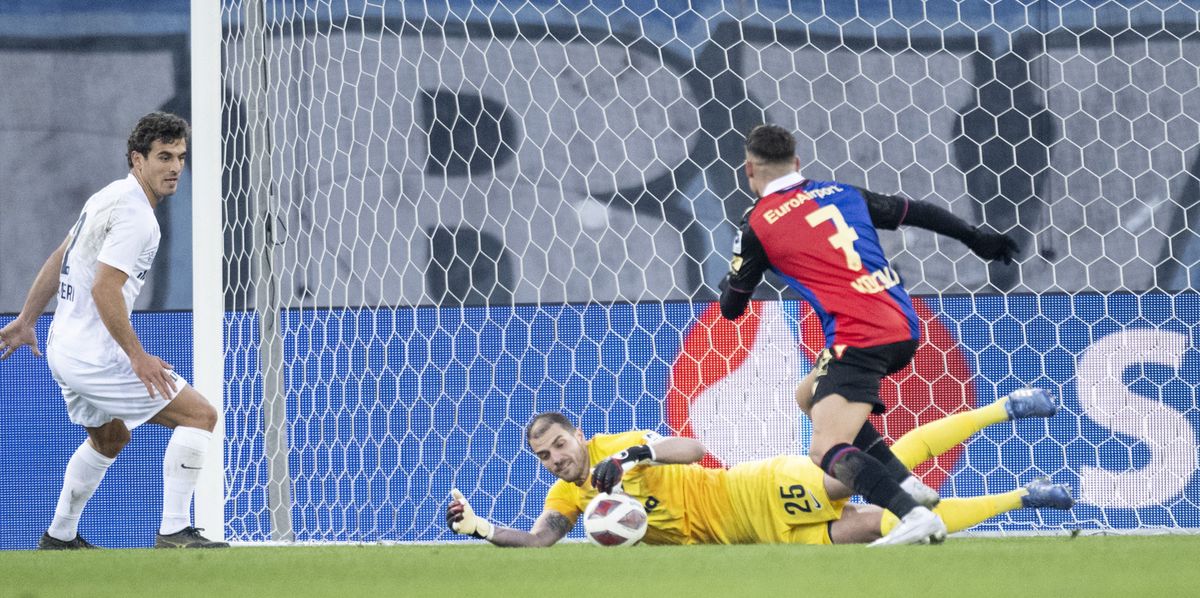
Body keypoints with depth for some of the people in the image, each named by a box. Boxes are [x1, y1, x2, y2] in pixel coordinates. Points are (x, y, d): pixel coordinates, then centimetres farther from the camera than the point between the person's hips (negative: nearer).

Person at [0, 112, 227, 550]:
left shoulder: (109, 197, 13)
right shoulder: (135, 213, -18)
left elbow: (58, 261, 21)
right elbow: (104, 289, -25)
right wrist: (137, 357, -23)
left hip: (65, 347, 10)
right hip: (94, 356, -10)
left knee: (110, 437, 32)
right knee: (199, 415, -10)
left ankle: (60, 536, 40)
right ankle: (174, 531, -13)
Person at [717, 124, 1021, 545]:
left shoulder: (756, 226, 3)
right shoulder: (840, 192, 18)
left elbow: (731, 308, 11)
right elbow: (916, 213, 24)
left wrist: (727, 285, 36)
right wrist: (977, 239, 38)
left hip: (858, 338, -7)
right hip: (904, 327, 8)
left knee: (826, 452, -13)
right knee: (809, 395, 27)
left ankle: (913, 514, -36)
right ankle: (906, 485, 14)